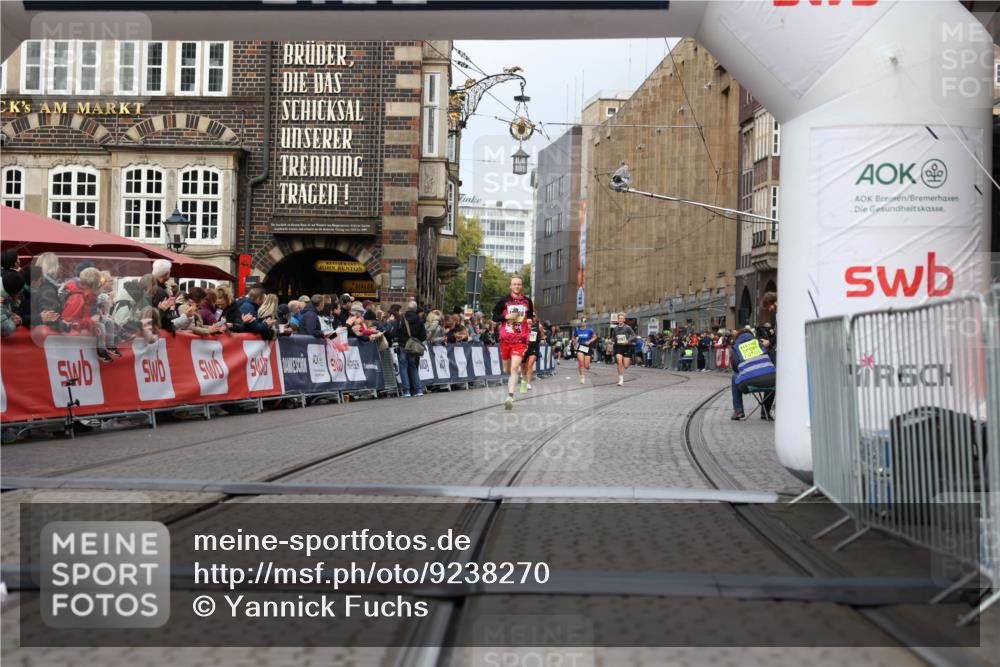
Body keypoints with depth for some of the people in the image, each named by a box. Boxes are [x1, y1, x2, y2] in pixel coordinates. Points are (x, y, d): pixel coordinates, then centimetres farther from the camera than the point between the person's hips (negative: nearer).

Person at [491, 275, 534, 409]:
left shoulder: (527, 301, 7)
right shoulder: (504, 301, 1)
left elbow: (530, 315, 24)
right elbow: (494, 317, 3)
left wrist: (530, 320, 2)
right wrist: (507, 317, -13)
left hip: (521, 339, -1)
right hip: (505, 338, 1)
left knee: (514, 368, -16)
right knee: (507, 369, 11)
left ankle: (510, 396, -19)